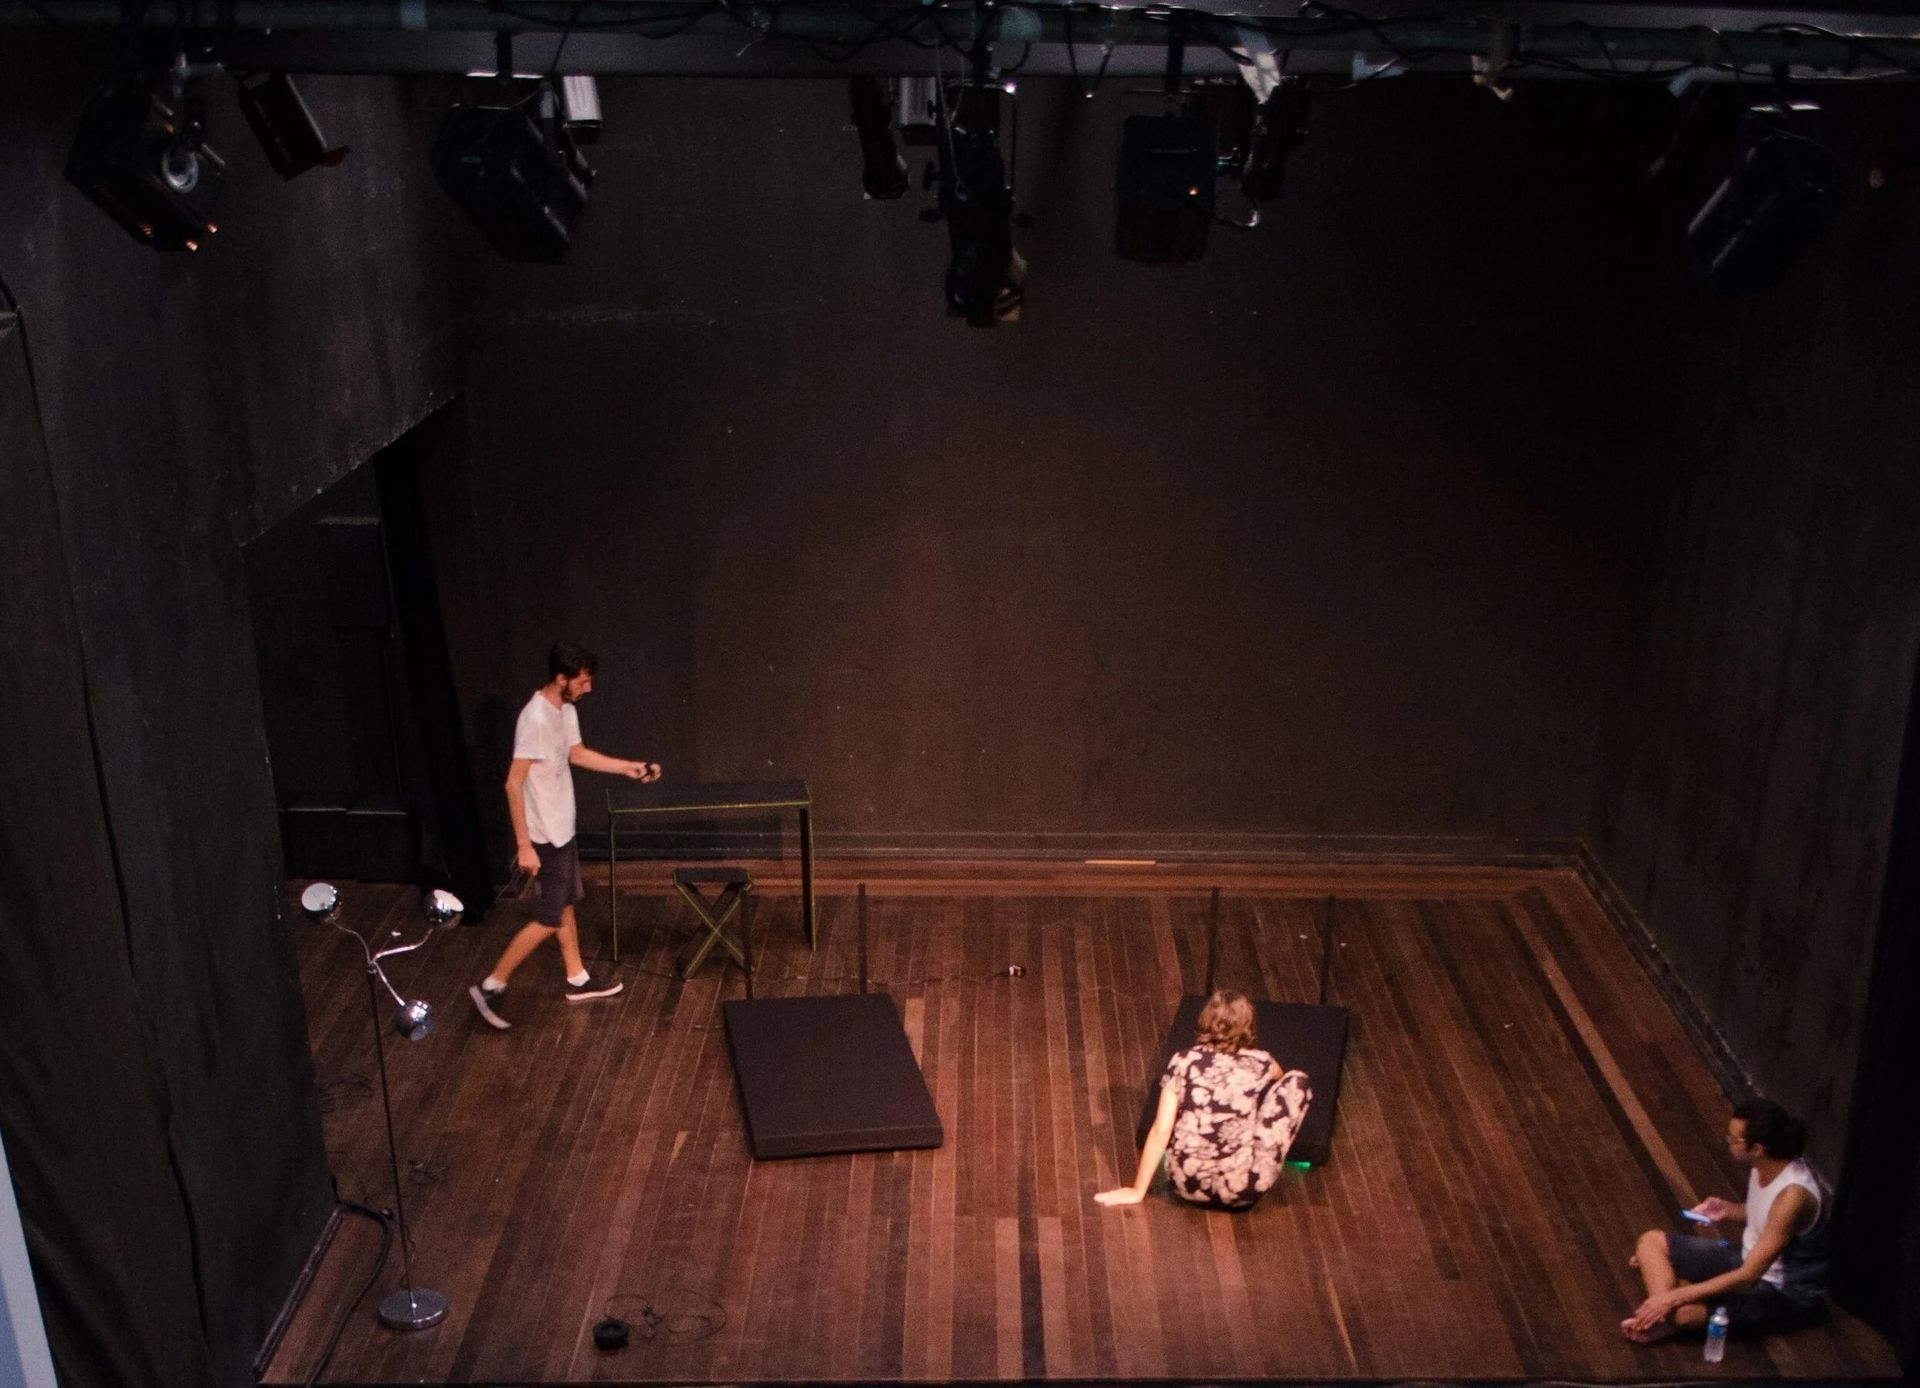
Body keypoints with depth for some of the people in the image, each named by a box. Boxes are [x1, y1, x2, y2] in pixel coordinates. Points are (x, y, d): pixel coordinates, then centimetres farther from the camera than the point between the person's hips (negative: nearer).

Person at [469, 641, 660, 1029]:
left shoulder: (565, 710, 2)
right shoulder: (536, 718, -27)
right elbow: (514, 784, -26)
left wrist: (629, 767, 13)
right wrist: (524, 845, -24)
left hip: (562, 829, 9)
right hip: (543, 837, -9)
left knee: (565, 906, 21)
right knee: (548, 920, -2)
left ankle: (578, 980, 35)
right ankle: (491, 987, 7)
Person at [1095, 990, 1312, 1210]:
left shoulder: (1184, 1061, -1)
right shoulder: (1260, 1062, 0)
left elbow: (1161, 1131, -3)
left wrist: (1137, 1192, 7)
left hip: (1188, 1185, 2)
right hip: (1243, 1189, -2)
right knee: (1297, 1082, 9)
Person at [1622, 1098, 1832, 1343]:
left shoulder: (1793, 1195, -34)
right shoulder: (1766, 1164, -7)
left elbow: (1748, 1277, -32)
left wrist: (1673, 1297, -32)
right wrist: (1729, 1211, -6)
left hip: (1785, 1292, -9)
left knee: (1682, 1311, -34)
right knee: (1651, 1241, 0)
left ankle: (1666, 1321, -1)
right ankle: (1661, 1316, -19)